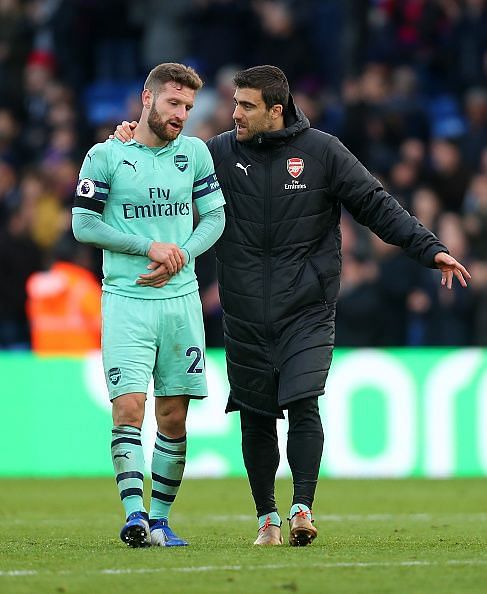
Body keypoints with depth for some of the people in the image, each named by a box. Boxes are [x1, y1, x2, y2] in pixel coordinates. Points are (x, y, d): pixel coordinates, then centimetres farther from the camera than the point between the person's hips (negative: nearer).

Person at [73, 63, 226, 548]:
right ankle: (134, 514, -17)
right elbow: (83, 225, -4)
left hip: (181, 297, 4)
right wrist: (149, 246, -11)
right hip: (126, 300, -3)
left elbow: (214, 217, 10)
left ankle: (159, 520, 10)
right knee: (129, 406, -15)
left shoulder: (194, 152, 9)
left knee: (173, 418, 3)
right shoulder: (106, 156, -1)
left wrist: (180, 254, -7)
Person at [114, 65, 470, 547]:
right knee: (256, 419, 6)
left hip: (307, 311, -2)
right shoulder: (220, 153, 3)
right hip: (245, 317, 2)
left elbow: (377, 206, 0)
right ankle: (267, 517, 19)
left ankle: (302, 508, -16)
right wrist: (131, 141, -5)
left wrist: (430, 249, -7)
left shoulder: (322, 152, -1)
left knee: (303, 404, -17)